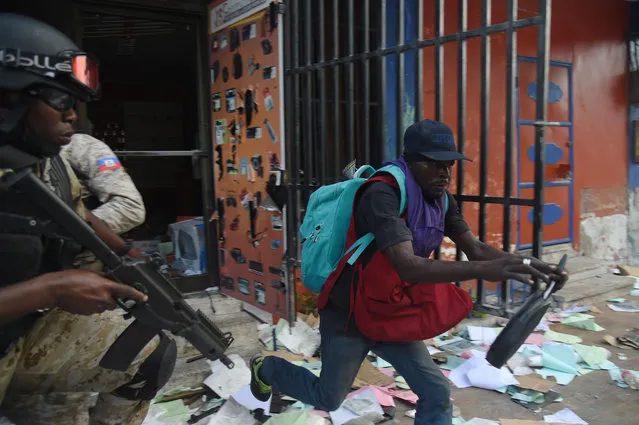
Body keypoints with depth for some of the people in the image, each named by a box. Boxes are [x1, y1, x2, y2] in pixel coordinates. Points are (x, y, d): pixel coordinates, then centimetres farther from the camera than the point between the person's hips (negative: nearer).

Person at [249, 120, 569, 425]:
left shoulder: (441, 199, -5)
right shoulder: (383, 195, -31)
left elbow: (475, 248, -10)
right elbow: (408, 266, -42)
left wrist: (525, 264, -29)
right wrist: (483, 270, -51)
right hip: (349, 314, -6)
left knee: (437, 394, -1)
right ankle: (266, 368, 45)